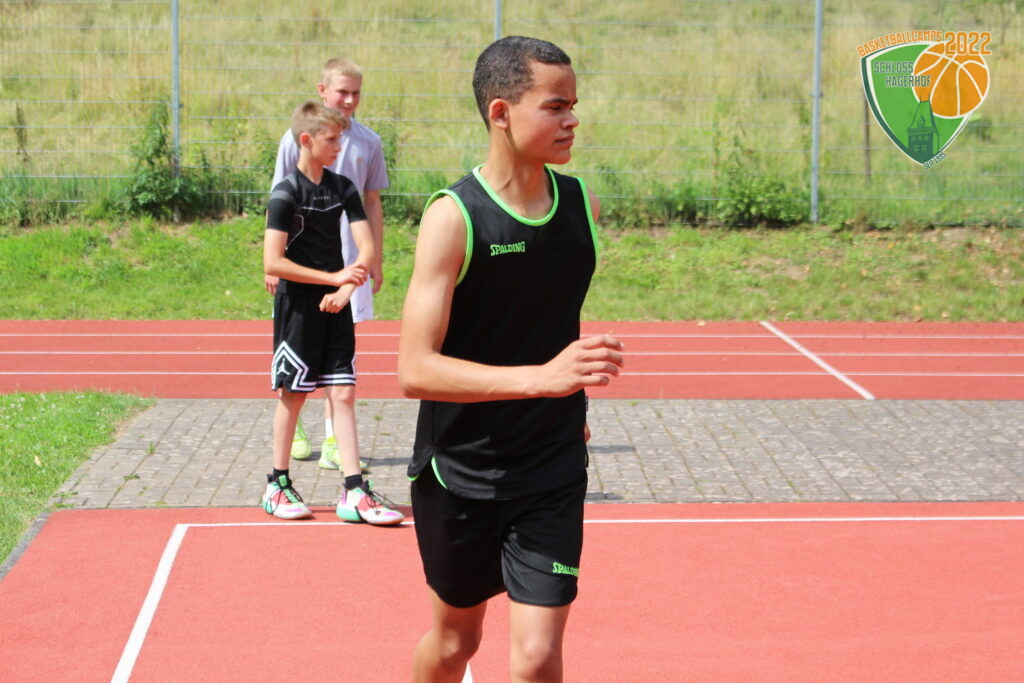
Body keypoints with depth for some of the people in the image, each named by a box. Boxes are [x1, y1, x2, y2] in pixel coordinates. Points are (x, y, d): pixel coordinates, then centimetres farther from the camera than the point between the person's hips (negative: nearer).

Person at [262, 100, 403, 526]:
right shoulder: (286, 193, -11)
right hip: (298, 305, -5)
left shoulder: (343, 189, 5)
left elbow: (367, 249, -1)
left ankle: (354, 492, 1)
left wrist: (346, 288, -19)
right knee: (293, 395, 3)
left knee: (342, 394, 2)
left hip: (335, 305, 5)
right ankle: (278, 486, 17)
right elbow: (273, 263, -18)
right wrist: (334, 277, -19)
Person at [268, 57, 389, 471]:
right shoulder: (297, 138, -1)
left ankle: (334, 441, 3)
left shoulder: (368, 142, 6)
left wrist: (376, 260, 12)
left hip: (350, 261, 2)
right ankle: (293, 428, 24)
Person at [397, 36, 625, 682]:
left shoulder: (582, 204, -2)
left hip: (553, 472, 3)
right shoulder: (454, 216, -17)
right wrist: (542, 377, -35)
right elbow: (415, 369, -25)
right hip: (458, 473, -2)